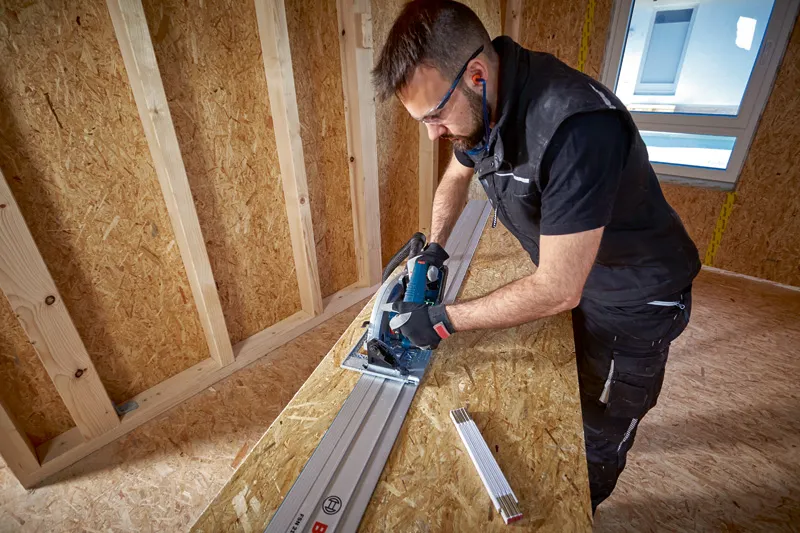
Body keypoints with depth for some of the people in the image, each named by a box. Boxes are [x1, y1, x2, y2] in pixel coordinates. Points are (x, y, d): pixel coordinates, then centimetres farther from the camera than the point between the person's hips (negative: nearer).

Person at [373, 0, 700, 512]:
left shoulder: (576, 128, -39)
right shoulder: (478, 106, -11)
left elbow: (557, 290, -34)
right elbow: (454, 179, 10)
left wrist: (442, 320, -26)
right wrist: (435, 248, -2)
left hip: (633, 300, -7)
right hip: (568, 275, 8)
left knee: (601, 431, 14)